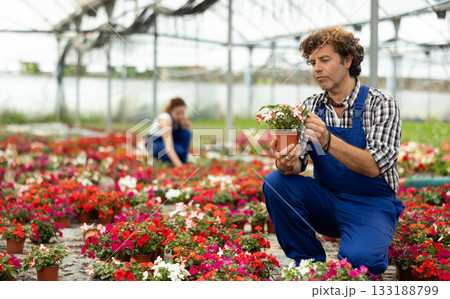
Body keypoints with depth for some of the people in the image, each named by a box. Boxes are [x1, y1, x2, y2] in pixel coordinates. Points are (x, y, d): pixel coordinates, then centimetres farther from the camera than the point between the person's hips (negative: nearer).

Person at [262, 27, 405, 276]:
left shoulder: (380, 104, -10)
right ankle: (310, 263, -5)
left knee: (356, 258, -33)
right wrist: (287, 164, -30)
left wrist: (328, 141, -37)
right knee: (275, 182, -19)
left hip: (372, 205, -5)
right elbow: (298, 159, -5)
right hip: (326, 202, 5)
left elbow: (373, 166, -22)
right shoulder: (310, 107, 4)